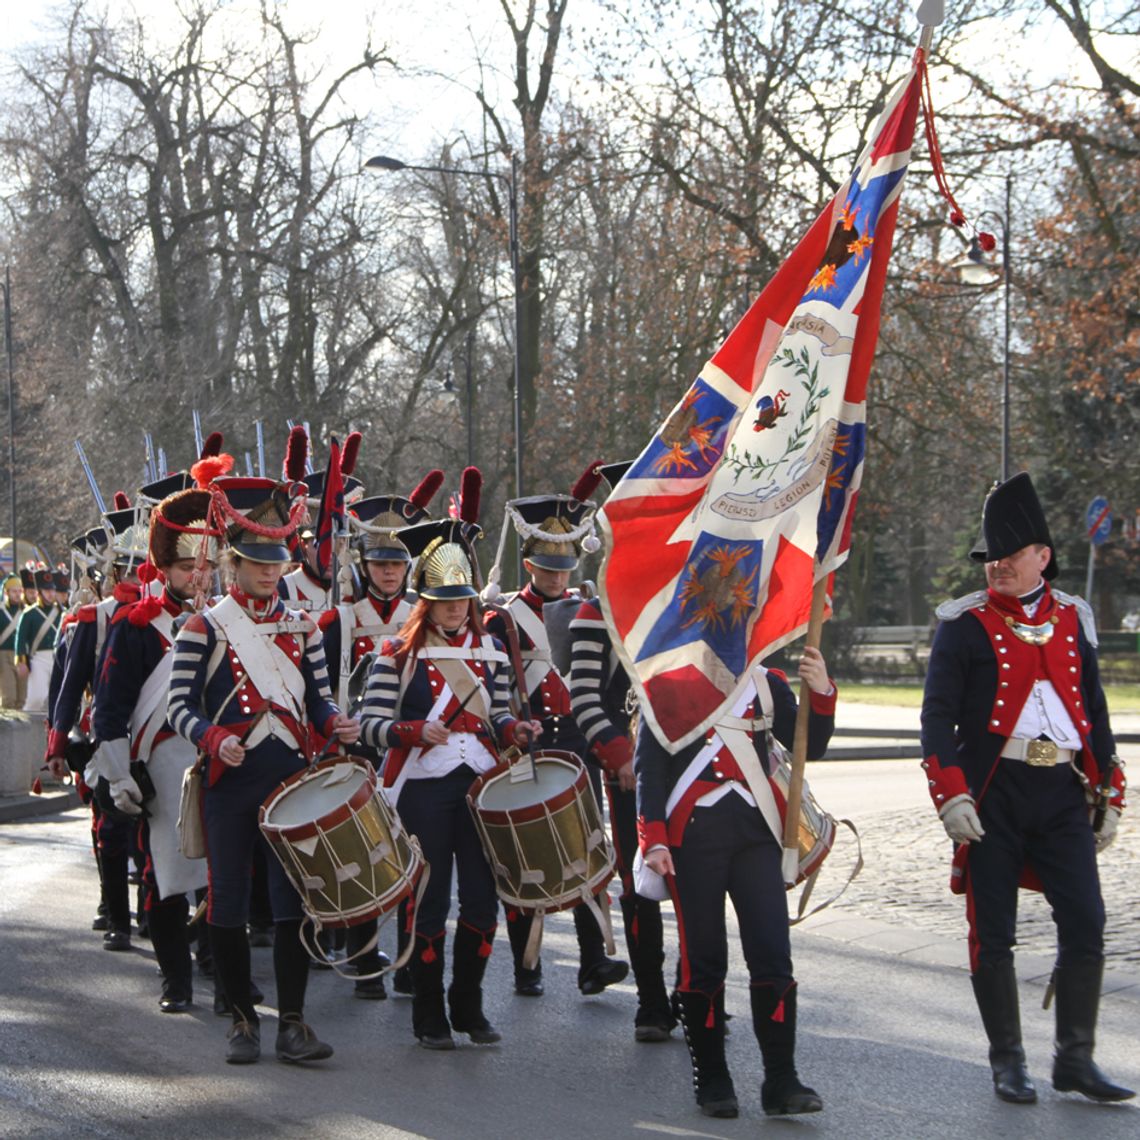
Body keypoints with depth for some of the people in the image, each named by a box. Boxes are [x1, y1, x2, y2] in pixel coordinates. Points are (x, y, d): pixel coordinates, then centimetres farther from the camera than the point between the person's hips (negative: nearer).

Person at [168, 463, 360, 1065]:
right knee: (228, 905, 2)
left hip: (293, 782, 3)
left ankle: (292, 1021, 7)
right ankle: (243, 1019, 15)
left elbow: (318, 698, 13)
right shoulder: (203, 628, -1)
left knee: (295, 899, 1)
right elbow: (179, 705, -4)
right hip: (230, 784, -2)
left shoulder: (302, 627, 11)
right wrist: (214, 739, -23)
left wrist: (335, 722, -9)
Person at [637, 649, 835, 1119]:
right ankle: (711, 1079, 15)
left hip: (756, 833, 2)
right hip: (692, 836, -2)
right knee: (703, 959, 3)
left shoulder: (767, 684, 11)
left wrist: (822, 694, -13)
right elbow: (648, 768, -1)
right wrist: (653, 841, -10)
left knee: (773, 954, -5)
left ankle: (781, 1081, -1)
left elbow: (810, 748, 4)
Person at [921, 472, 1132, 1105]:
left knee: (1087, 924, -3)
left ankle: (1076, 1060, 9)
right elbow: (938, 715, -5)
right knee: (994, 936, 2)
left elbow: (1095, 712, 17)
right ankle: (1009, 1064, 13)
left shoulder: (1073, 620, 11)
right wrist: (950, 795, -15)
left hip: (1063, 792, 3)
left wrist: (1109, 793, 13)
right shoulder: (965, 625, -1)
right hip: (992, 797, -3)